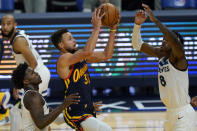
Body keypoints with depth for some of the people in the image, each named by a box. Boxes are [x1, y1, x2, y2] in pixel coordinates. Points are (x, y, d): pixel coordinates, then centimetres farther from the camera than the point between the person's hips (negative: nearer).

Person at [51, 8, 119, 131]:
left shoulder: (81, 56, 9)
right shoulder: (63, 59, -16)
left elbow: (106, 55, 9)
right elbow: (87, 52, -33)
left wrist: (113, 30, 2)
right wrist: (96, 27, -26)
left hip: (88, 110, 9)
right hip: (76, 114, -9)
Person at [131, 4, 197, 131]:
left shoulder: (178, 57, -14)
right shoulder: (161, 54, 7)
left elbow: (175, 41, -36)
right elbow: (137, 44, 7)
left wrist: (155, 20, -34)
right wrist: (137, 24, -10)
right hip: (171, 113, 9)